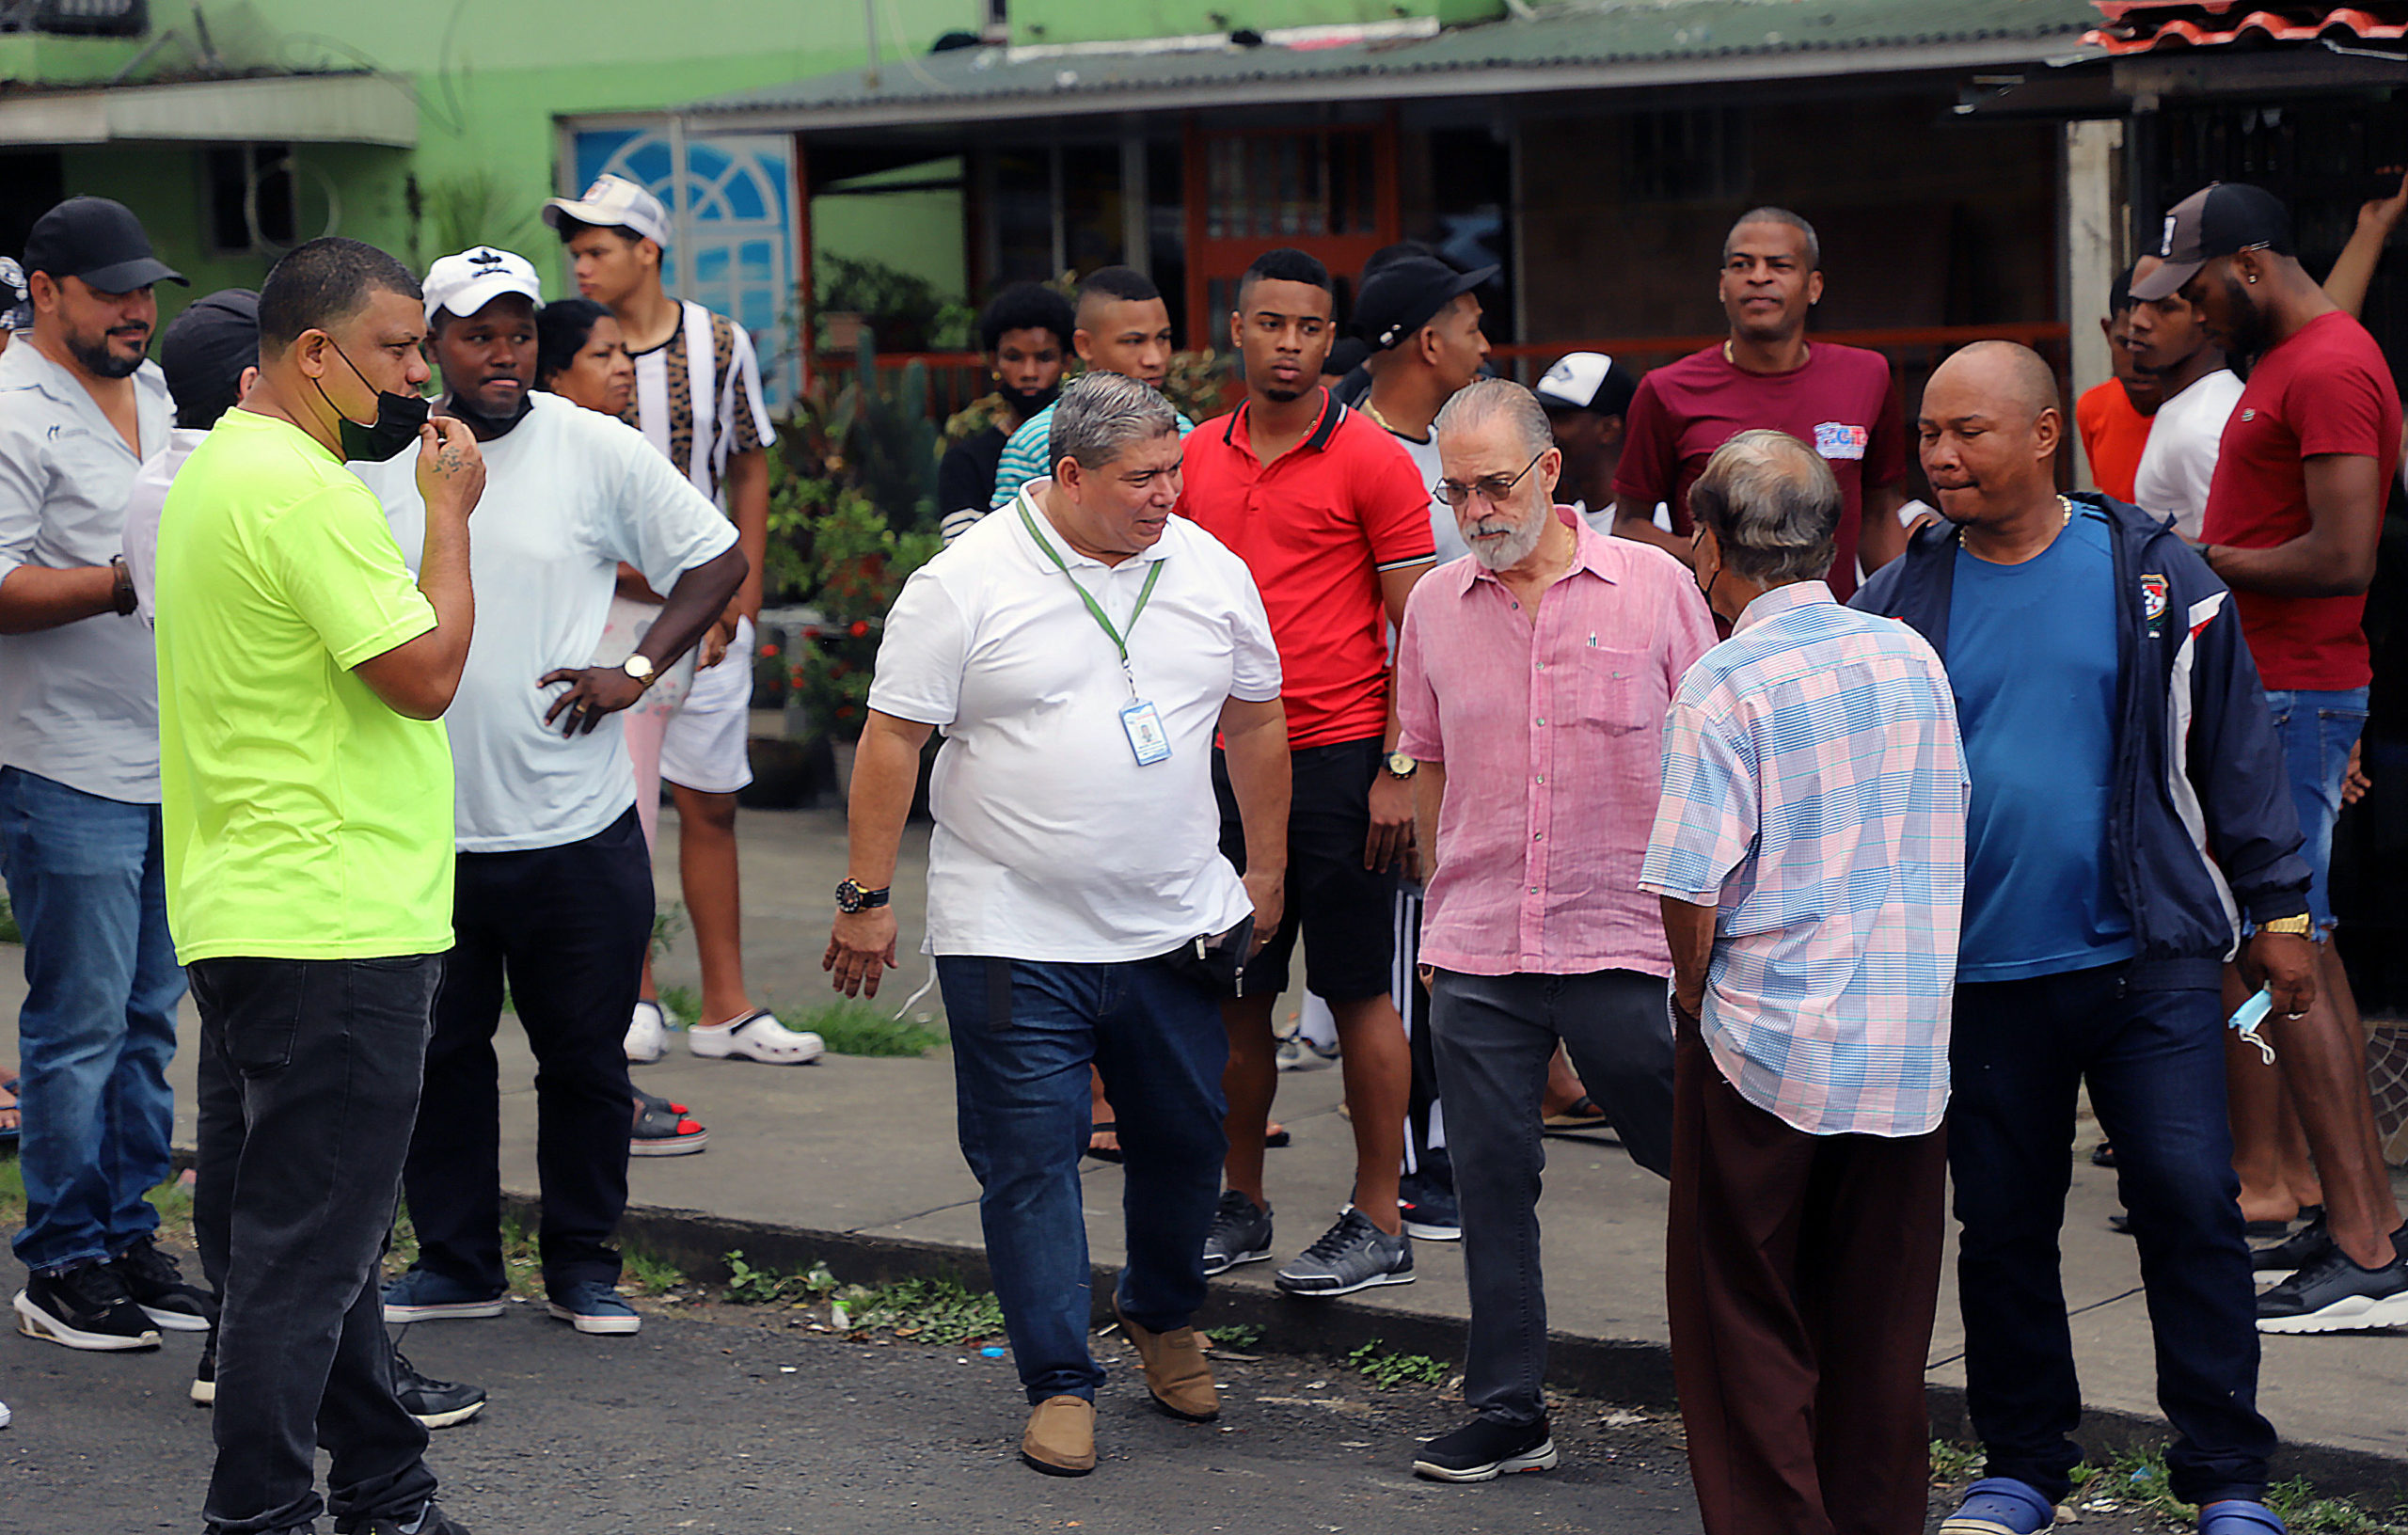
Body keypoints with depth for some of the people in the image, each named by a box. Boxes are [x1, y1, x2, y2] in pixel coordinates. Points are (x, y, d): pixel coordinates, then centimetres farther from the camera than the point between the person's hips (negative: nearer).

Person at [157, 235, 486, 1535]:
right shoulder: (299, 488, -18)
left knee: (293, 1230, 15)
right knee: (307, 1244, -5)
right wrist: (449, 512, -10)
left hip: (244, 921, 11)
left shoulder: (217, 467, 16)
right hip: (333, 930, -11)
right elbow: (425, 674, -18)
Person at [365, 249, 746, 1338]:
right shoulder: (378, 459, 4)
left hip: (575, 826, -2)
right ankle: (456, 1261, 22)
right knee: (437, 1052, 10)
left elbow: (718, 560, 2)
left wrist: (637, 671, -7)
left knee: (584, 1056, 7)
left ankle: (583, 1265, 20)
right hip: (422, 827, 2)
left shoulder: (595, 451, -3)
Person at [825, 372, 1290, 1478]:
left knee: (1186, 1139, 14)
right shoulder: (965, 584, -10)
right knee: (1031, 1163, -1)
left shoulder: (1210, 573, 3)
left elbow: (1254, 722, 15)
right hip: (1013, 939, -4)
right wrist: (866, 898, -8)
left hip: (1175, 930, 4)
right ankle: (1059, 1385, 8)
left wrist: (1265, 869, 16)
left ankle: (1163, 1318, 38)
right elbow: (893, 741, -7)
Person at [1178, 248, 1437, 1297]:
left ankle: (1379, 1224, 7)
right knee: (1233, 992, 9)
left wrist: (1399, 769, -12)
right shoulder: (1197, 458, 10)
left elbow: (1417, 627, -6)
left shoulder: (1370, 460, -5)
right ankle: (1241, 1208, 21)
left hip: (1338, 758, -5)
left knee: (1357, 991, 0)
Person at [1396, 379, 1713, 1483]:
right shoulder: (1434, 607, 5)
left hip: (1622, 940, -3)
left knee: (1682, 1150, 6)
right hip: (1477, 952, 3)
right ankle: (1506, 1412, 14)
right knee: (1491, 1180, 5)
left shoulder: (1653, 586, -3)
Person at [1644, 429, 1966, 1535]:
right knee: (1880, 1329, 14)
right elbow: (1947, 840, 12)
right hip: (1909, 1047, 5)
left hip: (1767, 1041, -5)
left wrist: (1695, 993, 1)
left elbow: (1689, 886, -17)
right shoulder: (1912, 659, 3)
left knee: (1745, 1328, 7)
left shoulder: (1726, 685, -13)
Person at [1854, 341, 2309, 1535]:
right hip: (1977, 973, 2)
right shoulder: (1898, 605, 4)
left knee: (2189, 1200, -5)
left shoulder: (2154, 573, 1)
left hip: (2150, 956, -2)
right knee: (2003, 1225, 9)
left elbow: (2234, 747, 5)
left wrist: (2277, 909, 5)